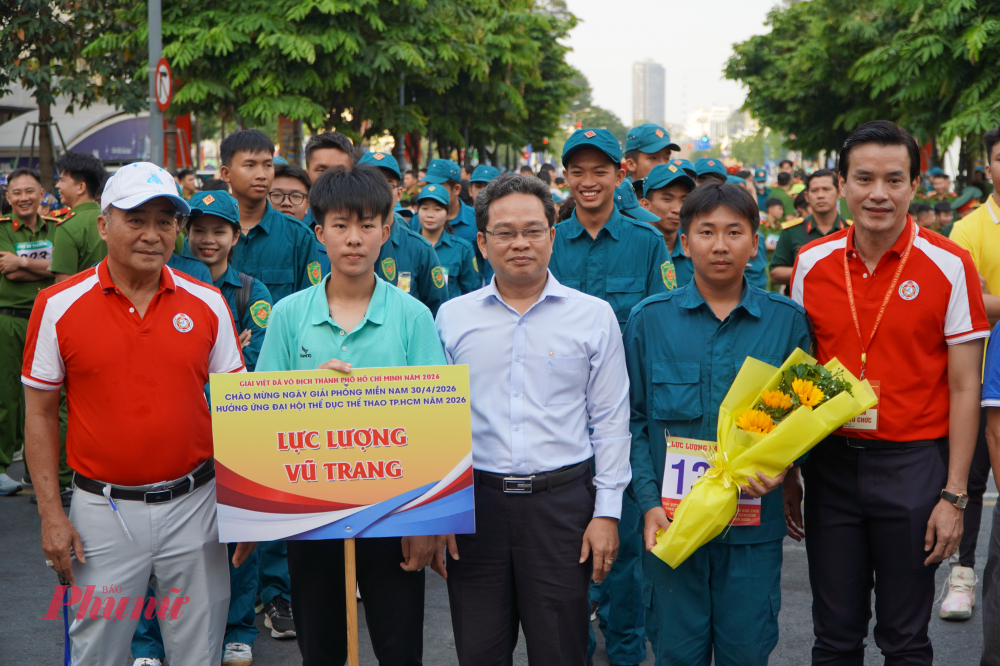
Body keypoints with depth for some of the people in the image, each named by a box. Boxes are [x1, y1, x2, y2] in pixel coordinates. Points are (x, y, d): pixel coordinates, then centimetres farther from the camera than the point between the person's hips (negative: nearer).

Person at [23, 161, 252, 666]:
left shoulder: (207, 304, 1)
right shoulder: (59, 306, -4)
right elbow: (40, 415, 1)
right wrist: (51, 514, -4)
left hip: (194, 505, 1)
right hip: (103, 510, -1)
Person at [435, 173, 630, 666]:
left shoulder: (594, 317, 3)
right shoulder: (453, 317, 6)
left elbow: (610, 422, 4)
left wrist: (607, 511, -1)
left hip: (562, 501, -1)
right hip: (475, 500, 1)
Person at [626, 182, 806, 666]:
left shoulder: (787, 321, 2)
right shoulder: (649, 320, 1)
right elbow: (632, 420, 3)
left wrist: (782, 467, -11)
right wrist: (648, 501, -7)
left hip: (754, 525, 0)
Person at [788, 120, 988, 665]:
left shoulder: (949, 266, -6)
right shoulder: (811, 263, 3)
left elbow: (964, 387, -5)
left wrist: (954, 495, -9)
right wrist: (787, 475, 7)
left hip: (912, 463, -2)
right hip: (829, 462, 3)